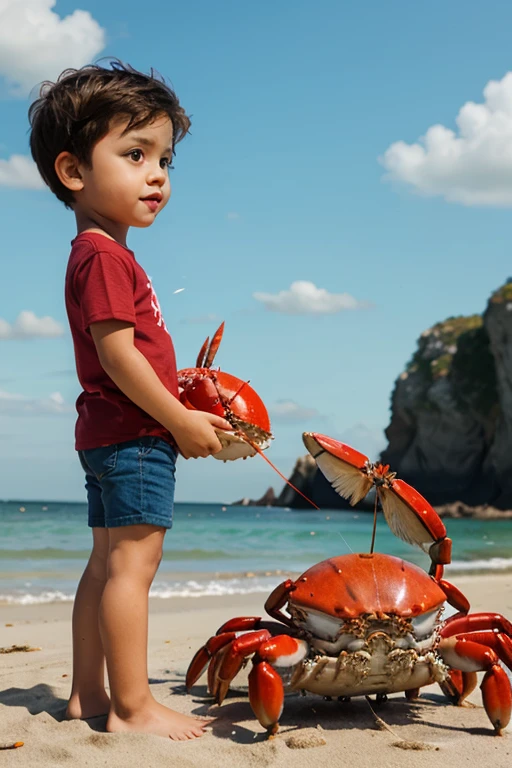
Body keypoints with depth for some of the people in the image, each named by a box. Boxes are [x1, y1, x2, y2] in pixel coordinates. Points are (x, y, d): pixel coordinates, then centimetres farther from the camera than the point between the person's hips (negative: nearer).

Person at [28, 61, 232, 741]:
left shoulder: (99, 253, 18)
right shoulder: (106, 256, -15)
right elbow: (117, 355, -21)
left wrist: (185, 409, 15)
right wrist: (181, 422, -15)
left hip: (109, 434, 11)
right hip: (133, 436, -11)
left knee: (106, 567, 13)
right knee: (132, 563, -9)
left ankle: (88, 695, 19)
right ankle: (133, 706, -6)